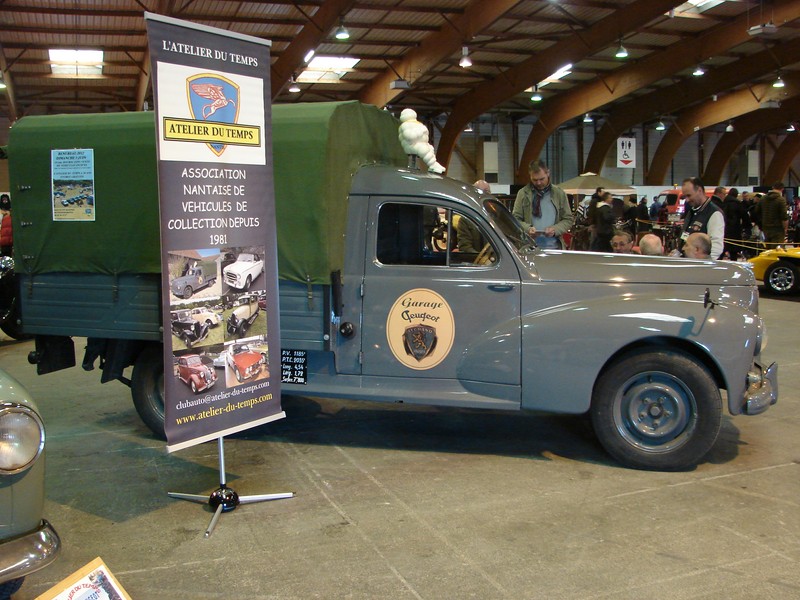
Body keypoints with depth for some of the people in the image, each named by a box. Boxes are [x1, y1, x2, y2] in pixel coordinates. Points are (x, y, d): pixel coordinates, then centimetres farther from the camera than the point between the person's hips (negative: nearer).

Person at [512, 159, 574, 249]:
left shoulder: (559, 193, 9)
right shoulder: (523, 194, 5)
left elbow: (569, 219, 10)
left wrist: (555, 230, -10)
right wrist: (528, 228, -16)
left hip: (554, 247, 1)